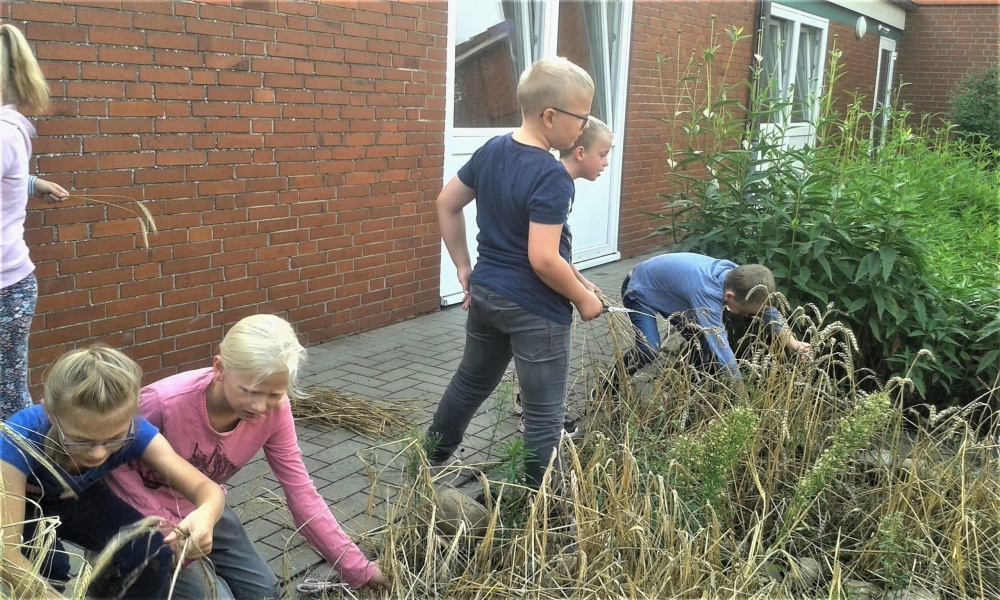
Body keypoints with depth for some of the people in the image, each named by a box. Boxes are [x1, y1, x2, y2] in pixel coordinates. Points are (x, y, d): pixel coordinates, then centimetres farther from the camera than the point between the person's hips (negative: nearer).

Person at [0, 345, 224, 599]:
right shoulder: (21, 438, -38)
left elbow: (207, 489, -30)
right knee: (49, 568, -31)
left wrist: (206, 515, -53)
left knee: (154, 554, -20)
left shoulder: (132, 431, -30)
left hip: (74, 499, 2)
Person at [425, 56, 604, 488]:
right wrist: (583, 299, -11)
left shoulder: (490, 151, 2)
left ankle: (429, 464, 44)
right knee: (545, 415, 5)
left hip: (485, 294, 8)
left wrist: (464, 268, 16)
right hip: (535, 309, -8)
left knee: (470, 382, 27)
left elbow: (447, 205, 11)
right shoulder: (552, 177, -22)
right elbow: (543, 259, -26)